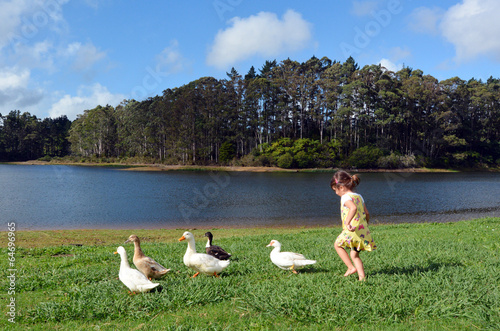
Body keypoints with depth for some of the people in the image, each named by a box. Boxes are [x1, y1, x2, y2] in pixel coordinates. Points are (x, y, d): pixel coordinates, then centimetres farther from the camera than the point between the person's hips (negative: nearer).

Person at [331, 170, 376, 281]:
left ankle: (351, 267, 9)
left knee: (338, 245, 15)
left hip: (353, 230, -8)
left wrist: (347, 222, -37)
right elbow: (367, 214, 21)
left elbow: (353, 208, -30)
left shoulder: (346, 197, -10)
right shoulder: (359, 196, 17)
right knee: (355, 255, 18)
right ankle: (362, 277, 10)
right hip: (363, 230, 8)